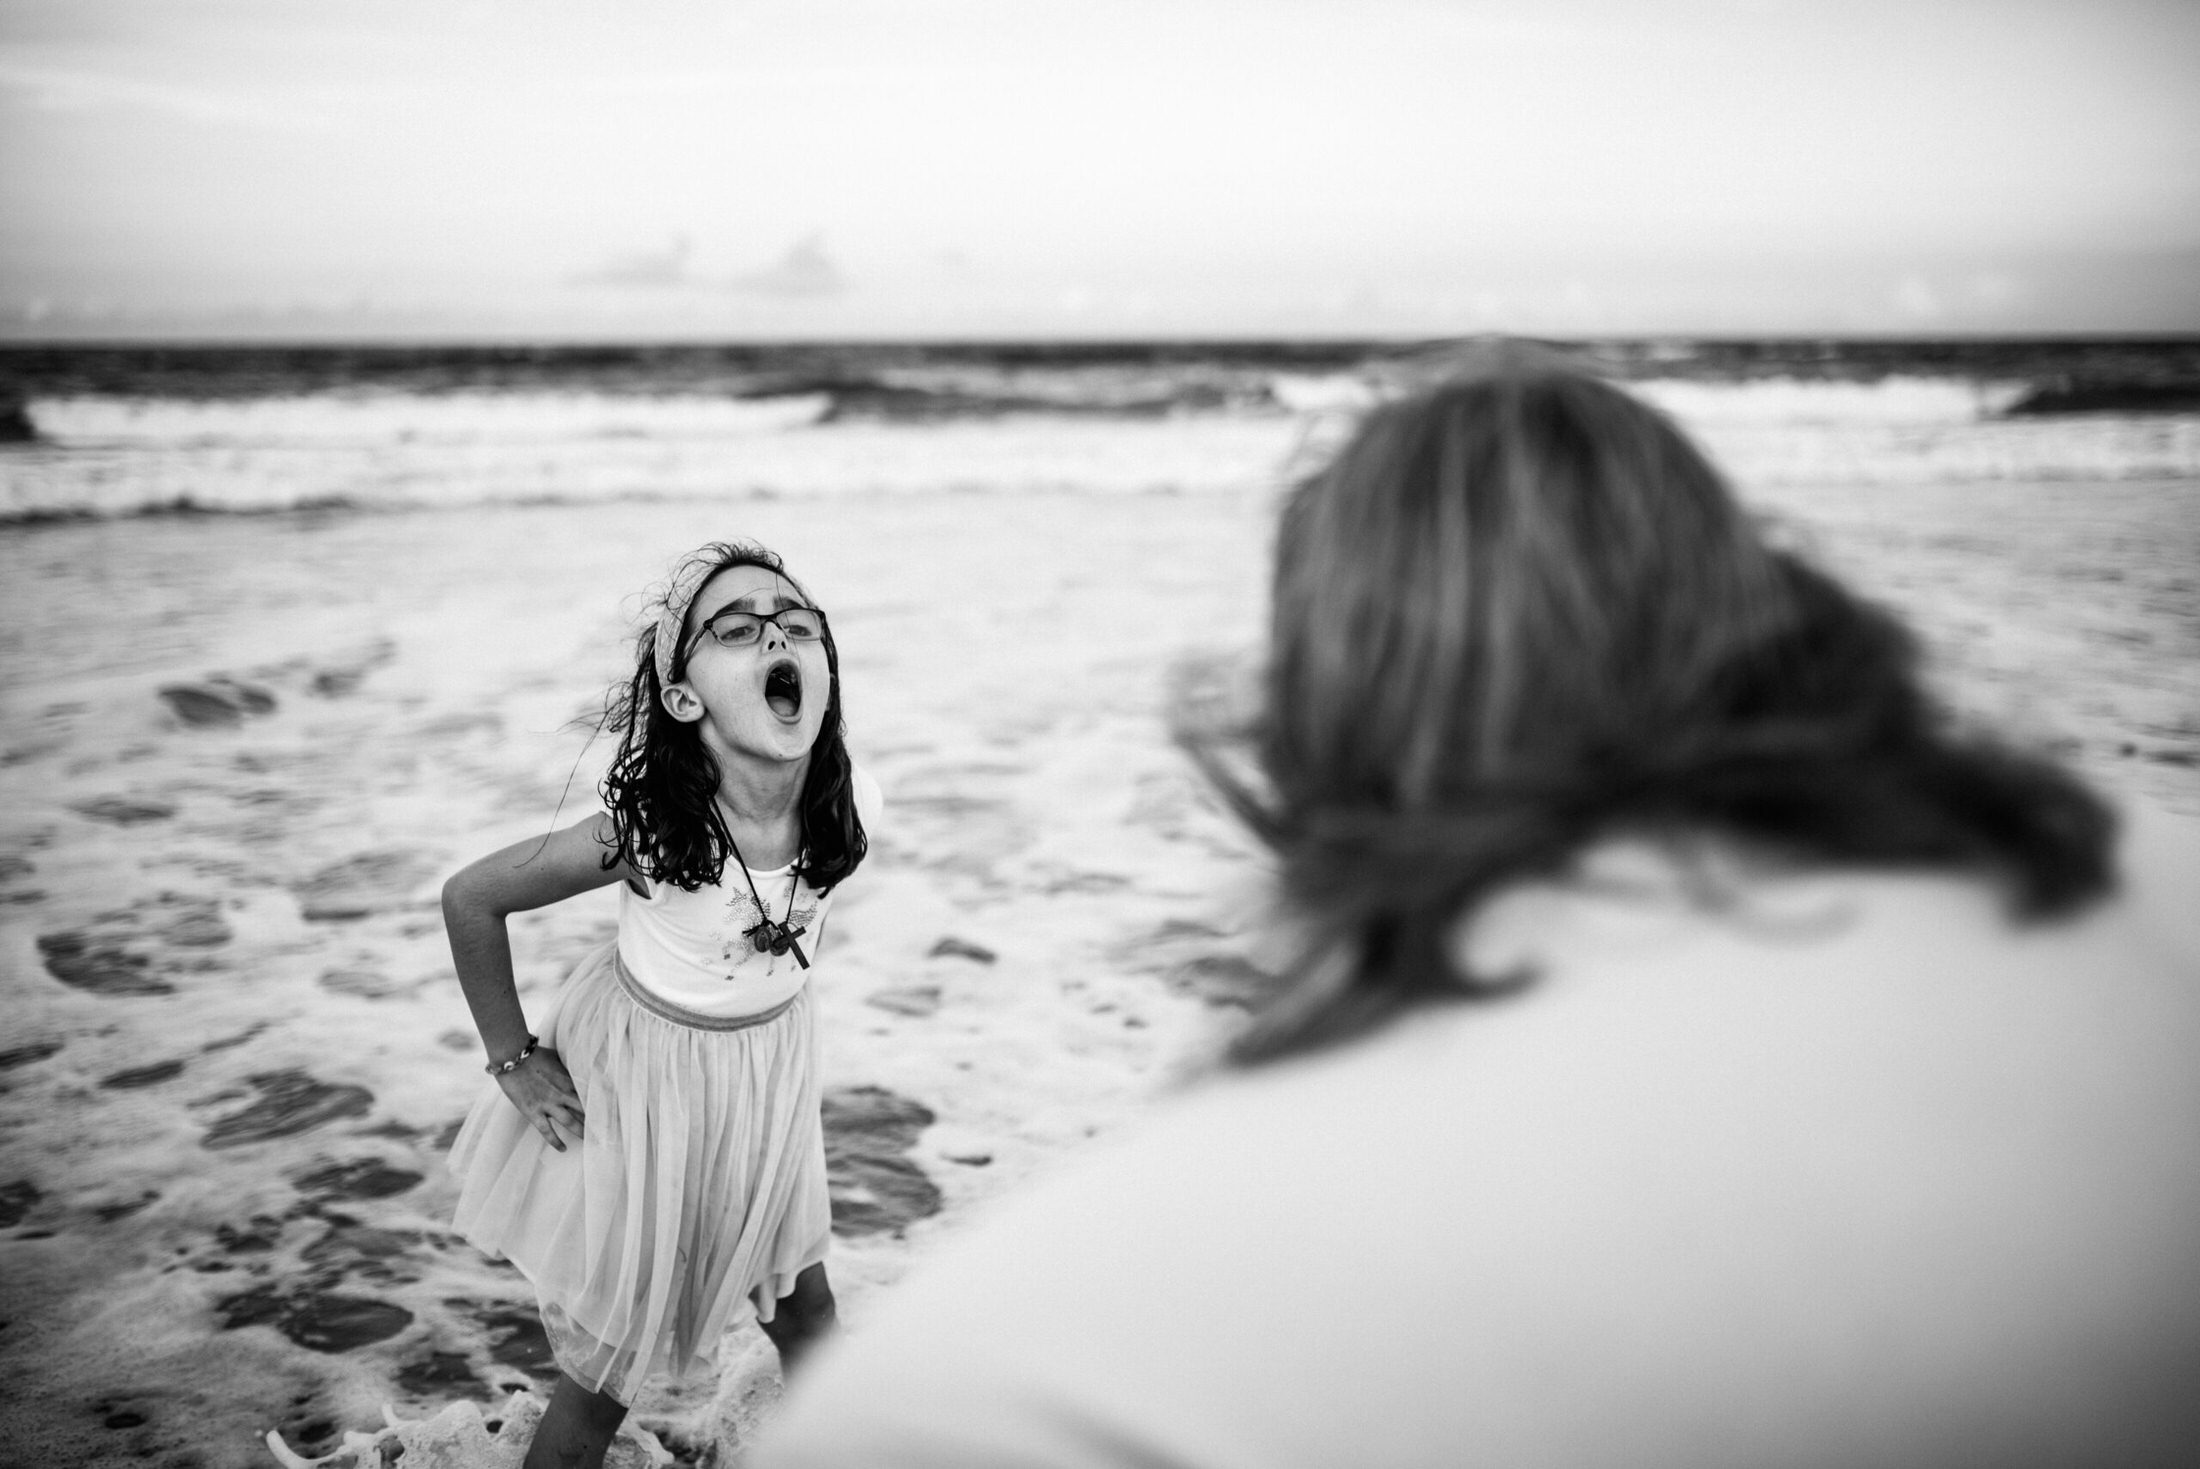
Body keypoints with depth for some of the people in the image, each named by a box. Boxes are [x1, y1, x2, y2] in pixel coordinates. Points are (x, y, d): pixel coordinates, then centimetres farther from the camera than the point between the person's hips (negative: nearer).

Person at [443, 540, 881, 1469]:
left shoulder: (849, 807, -21)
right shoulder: (648, 833, -34)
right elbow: (470, 898, -20)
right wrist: (512, 1059, -13)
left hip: (770, 1071, 4)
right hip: (639, 1076, -4)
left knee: (804, 1304, 22)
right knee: (604, 1371, 8)